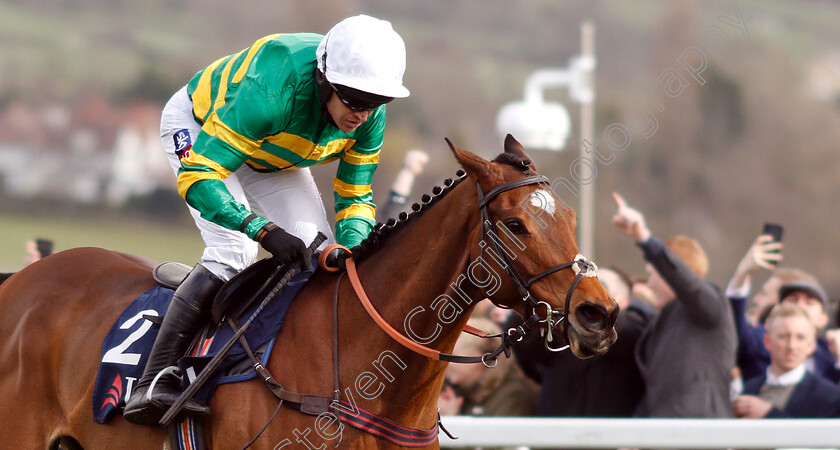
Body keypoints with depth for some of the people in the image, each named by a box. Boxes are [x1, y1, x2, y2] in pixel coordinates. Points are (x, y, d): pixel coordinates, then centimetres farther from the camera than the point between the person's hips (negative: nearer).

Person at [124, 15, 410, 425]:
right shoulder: (271, 93, -45)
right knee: (233, 251, -25)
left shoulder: (370, 117, -25)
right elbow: (197, 176, -46)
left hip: (272, 156, 6)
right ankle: (152, 384, -29)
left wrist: (353, 247, -32)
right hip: (198, 126, -6)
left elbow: (355, 197, -11)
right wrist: (264, 230, -56)